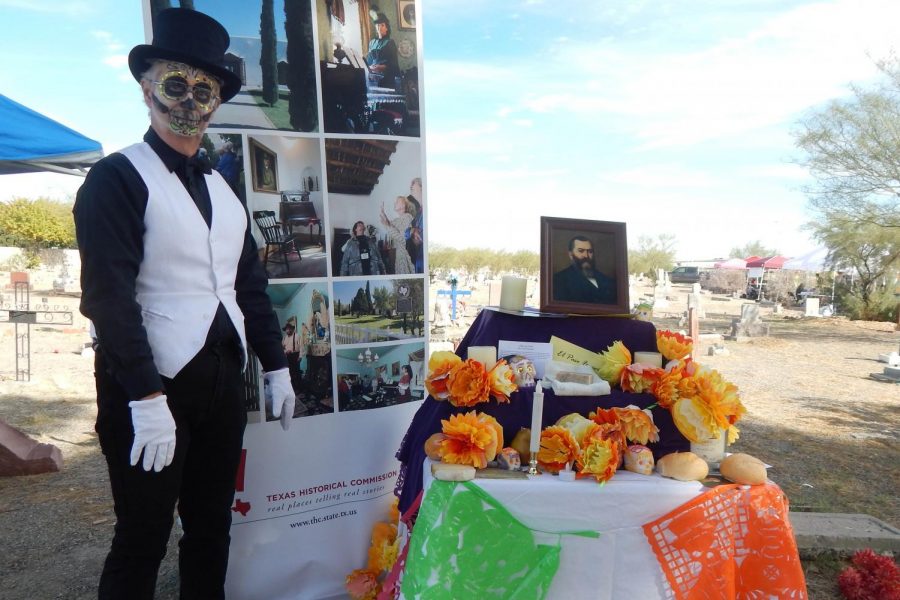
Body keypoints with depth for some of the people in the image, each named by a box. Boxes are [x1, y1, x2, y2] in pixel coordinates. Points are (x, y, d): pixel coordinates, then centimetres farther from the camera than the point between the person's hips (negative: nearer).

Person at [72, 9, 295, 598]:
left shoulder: (223, 190, 14)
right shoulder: (116, 178, -6)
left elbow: (251, 285, 15)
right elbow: (109, 296, -15)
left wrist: (276, 368, 12)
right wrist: (146, 398, -20)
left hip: (223, 383, 6)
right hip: (150, 387, -6)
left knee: (212, 530, 16)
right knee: (143, 541, 6)